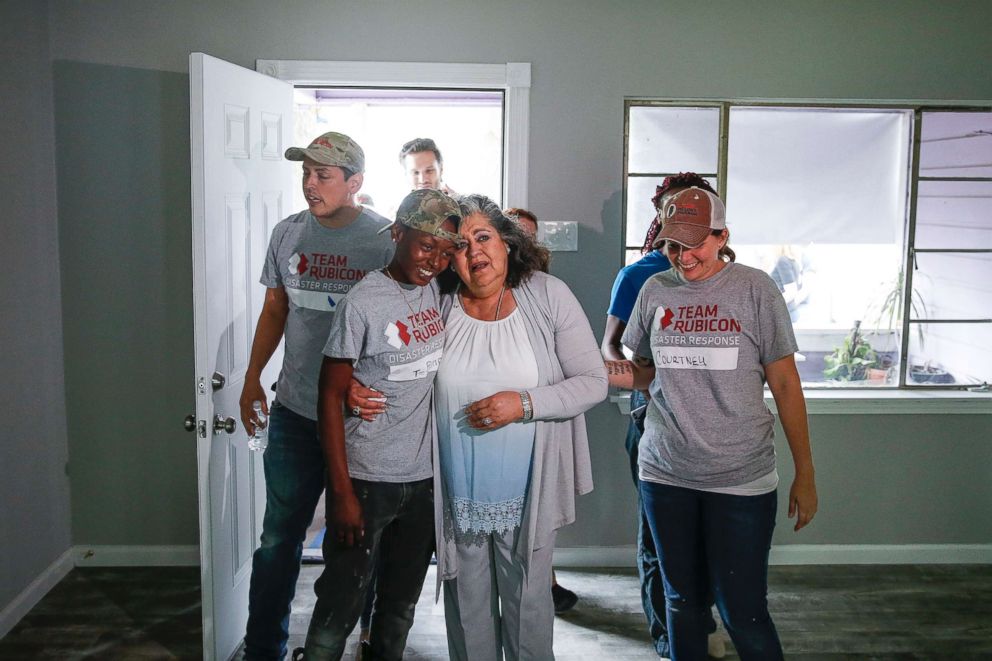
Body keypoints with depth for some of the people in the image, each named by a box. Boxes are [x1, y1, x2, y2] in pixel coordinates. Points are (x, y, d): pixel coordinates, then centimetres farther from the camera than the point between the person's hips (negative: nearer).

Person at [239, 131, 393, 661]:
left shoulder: (387, 239, -8)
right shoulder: (288, 233, 5)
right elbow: (275, 309, 15)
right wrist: (252, 377, 12)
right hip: (295, 410, 3)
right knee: (279, 537, 8)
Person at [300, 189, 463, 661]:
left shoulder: (436, 291, 1)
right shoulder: (363, 303, -15)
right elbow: (330, 396, -12)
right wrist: (342, 492, -14)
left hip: (424, 479, 6)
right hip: (366, 480, -5)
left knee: (401, 604, 18)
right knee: (341, 604, 6)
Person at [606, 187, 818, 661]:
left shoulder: (754, 289, -4)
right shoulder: (655, 291, 5)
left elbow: (784, 384, -1)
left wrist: (804, 474, -2)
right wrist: (601, 369, -7)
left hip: (740, 478, -3)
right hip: (665, 474, 3)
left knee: (743, 613, 0)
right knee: (682, 600, 15)